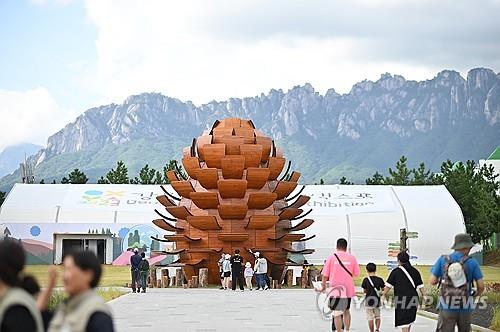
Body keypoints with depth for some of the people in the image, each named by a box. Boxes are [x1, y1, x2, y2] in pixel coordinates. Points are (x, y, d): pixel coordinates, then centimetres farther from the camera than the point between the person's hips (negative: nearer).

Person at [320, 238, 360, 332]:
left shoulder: (331, 257, -3)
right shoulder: (351, 257, 1)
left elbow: (325, 274, -3)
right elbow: (356, 273, 2)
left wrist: (323, 285, 12)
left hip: (335, 289, -3)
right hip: (348, 289, 3)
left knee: (337, 314, -3)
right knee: (346, 311, 22)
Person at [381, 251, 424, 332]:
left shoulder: (396, 271, -4)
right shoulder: (415, 271, 7)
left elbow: (388, 285, -3)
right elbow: (420, 286, 8)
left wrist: (383, 295, 8)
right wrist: (423, 295, 17)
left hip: (401, 300, -5)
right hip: (413, 299, 5)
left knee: (404, 323, -6)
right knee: (409, 321, 20)